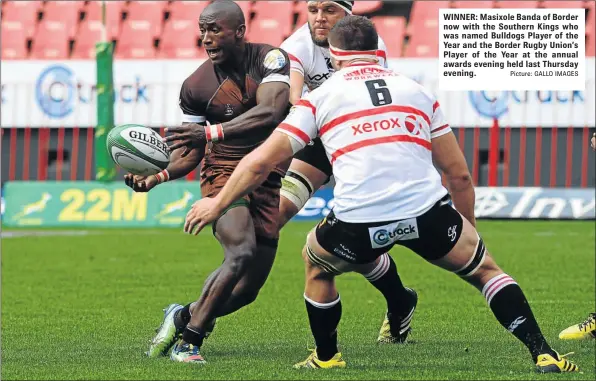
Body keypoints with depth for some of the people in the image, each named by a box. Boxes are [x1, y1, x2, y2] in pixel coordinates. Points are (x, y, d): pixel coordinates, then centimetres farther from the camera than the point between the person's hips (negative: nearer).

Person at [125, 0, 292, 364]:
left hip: (270, 181, 2)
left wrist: (211, 133, -39)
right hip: (225, 173, -2)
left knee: (247, 288, 2)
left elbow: (270, 113, -28)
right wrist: (156, 177, -19)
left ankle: (183, 317, 27)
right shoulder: (196, 86, -6)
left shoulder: (270, 59, -11)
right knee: (241, 253, -29)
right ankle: (189, 337, -19)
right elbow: (189, 153, 0)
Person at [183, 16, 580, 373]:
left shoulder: (321, 97, 16)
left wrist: (217, 204, 29)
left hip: (358, 223, -1)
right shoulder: (417, 91, 22)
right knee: (485, 269, 22)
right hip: (427, 210, 1)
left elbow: (260, 163, 14)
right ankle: (543, 354, 8)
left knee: (317, 264, 32)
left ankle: (327, 359, 38)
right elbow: (460, 174, 21)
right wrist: (469, 228, 34)